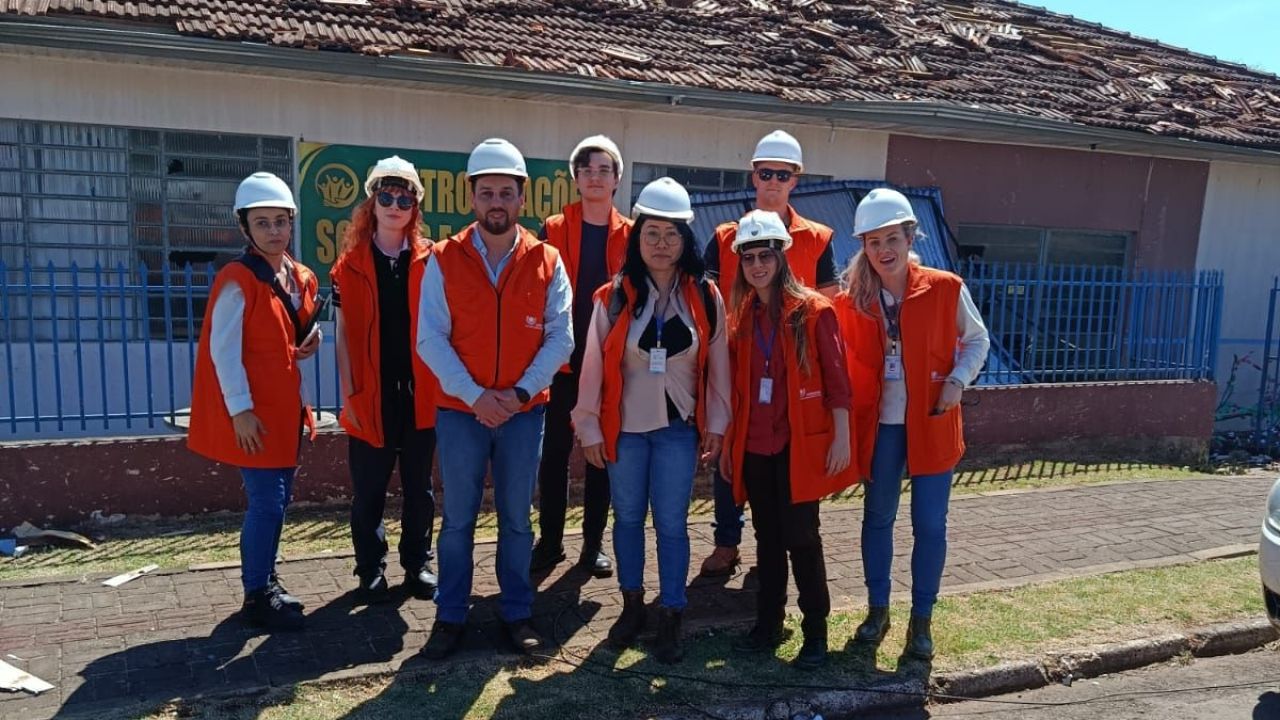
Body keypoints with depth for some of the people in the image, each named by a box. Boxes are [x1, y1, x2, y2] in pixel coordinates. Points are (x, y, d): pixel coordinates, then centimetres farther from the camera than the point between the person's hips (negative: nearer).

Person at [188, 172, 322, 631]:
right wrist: (240, 409, -20)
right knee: (267, 501, -4)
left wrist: (309, 343, 1)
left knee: (278, 498, 15)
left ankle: (266, 581, 31)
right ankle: (257, 597, 10)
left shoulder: (300, 278, 9)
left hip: (286, 407, 8)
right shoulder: (237, 280, -14)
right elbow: (222, 349, -16)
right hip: (252, 412, -8)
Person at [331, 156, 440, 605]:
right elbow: (343, 332, 2)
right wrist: (348, 391, -4)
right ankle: (371, 571, 23)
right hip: (371, 394, 0)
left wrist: (441, 383, -4)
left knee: (419, 485, 11)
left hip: (420, 391, 1)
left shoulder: (430, 261, 3)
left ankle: (418, 565, 25)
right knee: (369, 490, 8)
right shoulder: (350, 264, 2)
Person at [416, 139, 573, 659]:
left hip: (525, 411, 1)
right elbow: (430, 339, -7)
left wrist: (521, 391, -14)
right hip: (460, 410, 0)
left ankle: (518, 613, 25)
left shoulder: (547, 262, 0)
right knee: (457, 519, 9)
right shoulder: (444, 260, -2)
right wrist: (475, 394, -15)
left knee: (517, 518, 11)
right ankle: (450, 617, 23)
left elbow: (560, 337, -4)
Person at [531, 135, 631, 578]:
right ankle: (550, 541, 20)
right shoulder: (553, 230, 2)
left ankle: (594, 543, 21)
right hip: (562, 359, -1)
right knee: (554, 451, 5)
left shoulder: (630, 234, 6)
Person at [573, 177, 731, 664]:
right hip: (624, 427, 1)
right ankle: (632, 605, 31)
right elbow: (594, 365, -3)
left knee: (671, 523, 4)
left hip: (679, 428, 0)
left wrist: (716, 424, 3)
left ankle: (671, 619, 17)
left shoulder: (706, 298, -3)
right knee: (628, 516, 14)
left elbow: (717, 365, 2)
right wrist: (589, 427, -2)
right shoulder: (613, 297, -6)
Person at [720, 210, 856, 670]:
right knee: (767, 536, 13)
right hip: (754, 445, 5)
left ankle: (815, 632, 15)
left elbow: (836, 377, -7)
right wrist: (728, 442, 12)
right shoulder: (742, 315, 8)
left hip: (800, 443, -4)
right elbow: (735, 385, 12)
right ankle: (768, 624, 25)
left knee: (800, 537, -1)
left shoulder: (813, 310, -6)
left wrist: (841, 438, -12)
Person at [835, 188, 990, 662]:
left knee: (930, 524, 4)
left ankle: (921, 621, 21)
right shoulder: (853, 297, -4)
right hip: (877, 424, 2)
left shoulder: (945, 289, -8)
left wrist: (958, 380, -11)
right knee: (877, 518, 13)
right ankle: (877, 610, 30)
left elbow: (976, 340, 5)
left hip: (931, 424, -1)